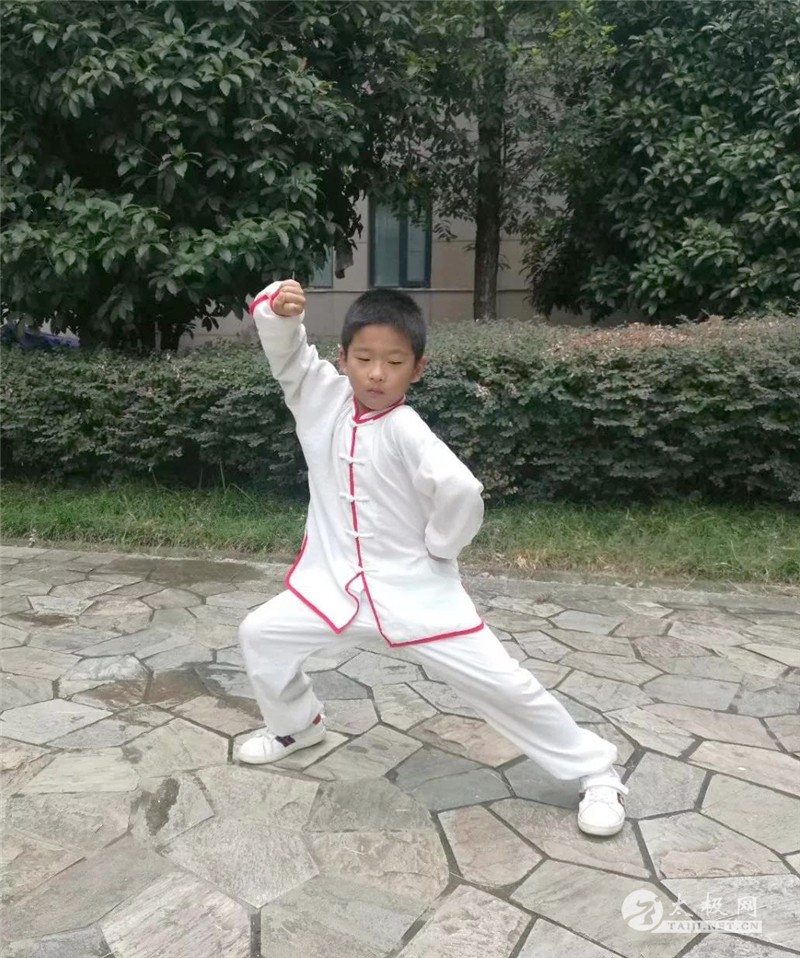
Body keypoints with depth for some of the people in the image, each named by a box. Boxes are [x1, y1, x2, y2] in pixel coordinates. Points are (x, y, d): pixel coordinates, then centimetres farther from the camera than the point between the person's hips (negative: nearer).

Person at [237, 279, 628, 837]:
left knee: (500, 683, -3)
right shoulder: (323, 396, -3)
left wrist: (437, 548, -14)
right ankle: (297, 726, 37)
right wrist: (279, 306, -27)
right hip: (339, 583, 5)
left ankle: (596, 772, 17)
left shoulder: (406, 431, -20)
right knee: (260, 634, 9)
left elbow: (462, 492, -29)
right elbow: (285, 346, -6)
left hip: (415, 589, -5)